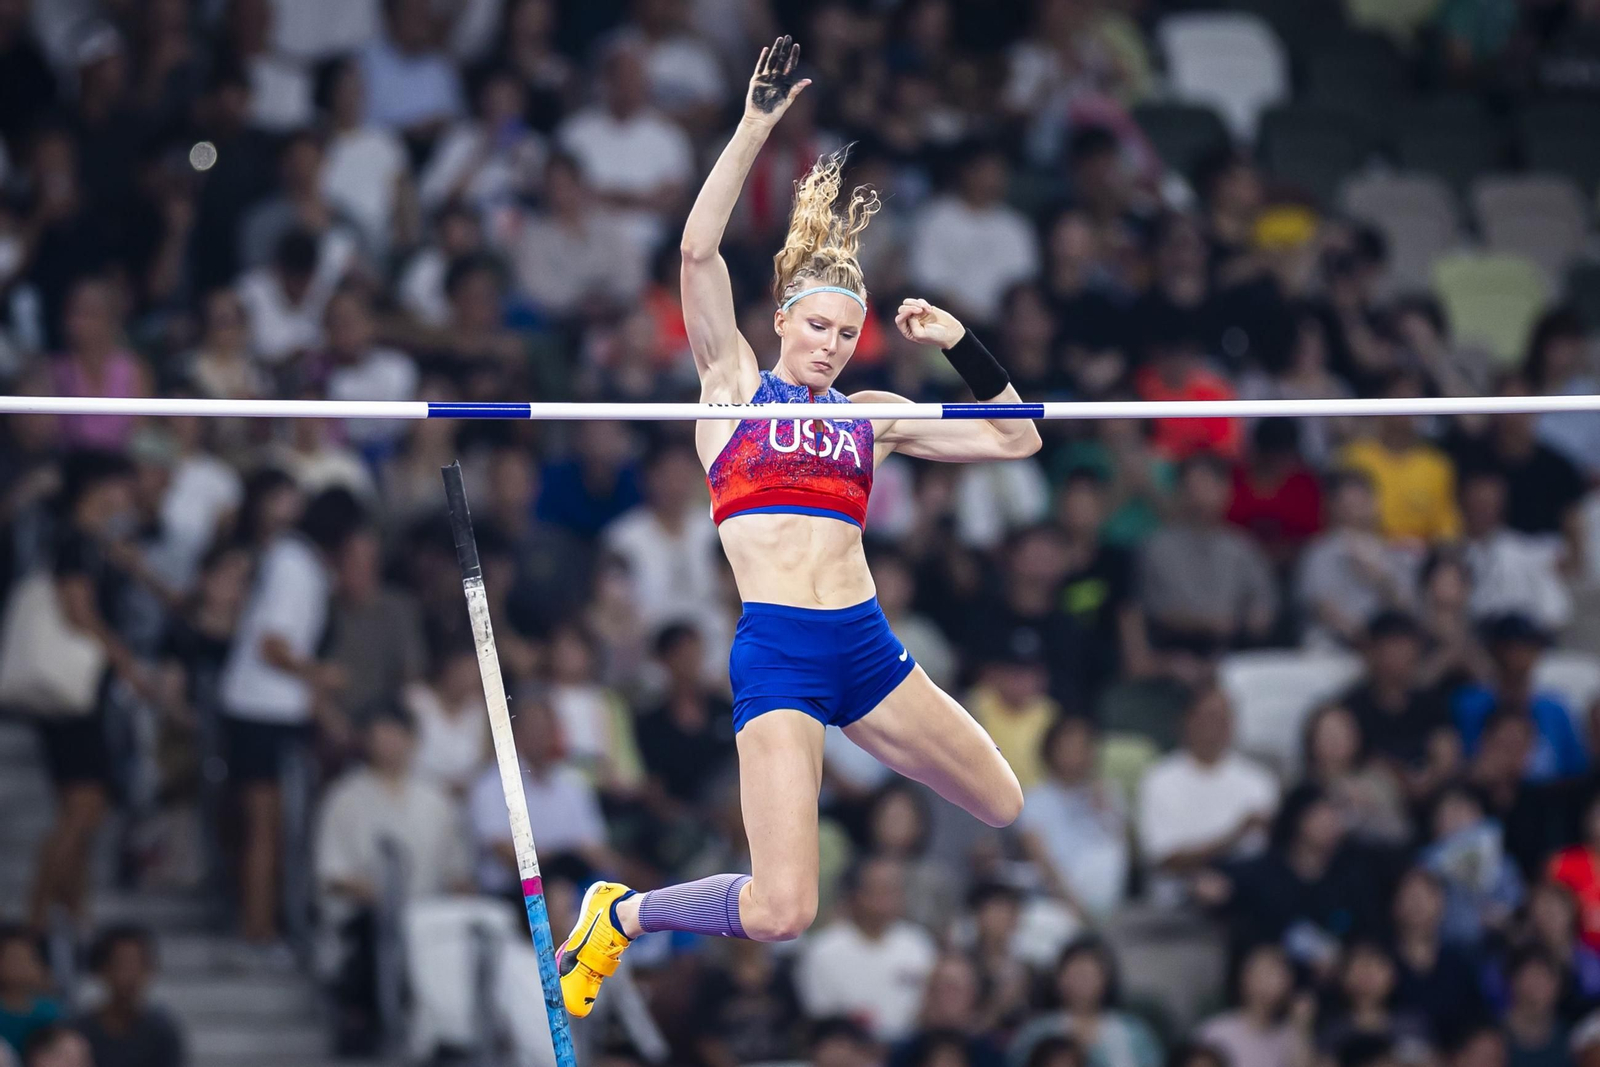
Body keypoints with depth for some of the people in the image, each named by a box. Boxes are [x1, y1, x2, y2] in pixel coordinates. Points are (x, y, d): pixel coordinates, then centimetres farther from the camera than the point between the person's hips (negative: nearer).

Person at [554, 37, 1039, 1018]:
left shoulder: (870, 417, 15)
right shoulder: (735, 384, 5)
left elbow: (1015, 438, 19)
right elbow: (699, 249, -8)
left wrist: (961, 347, 8)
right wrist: (757, 127, -12)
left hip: (865, 641, 5)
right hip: (776, 649, -5)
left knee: (1010, 811, 13)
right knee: (780, 911, -17)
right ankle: (620, 915, 10)